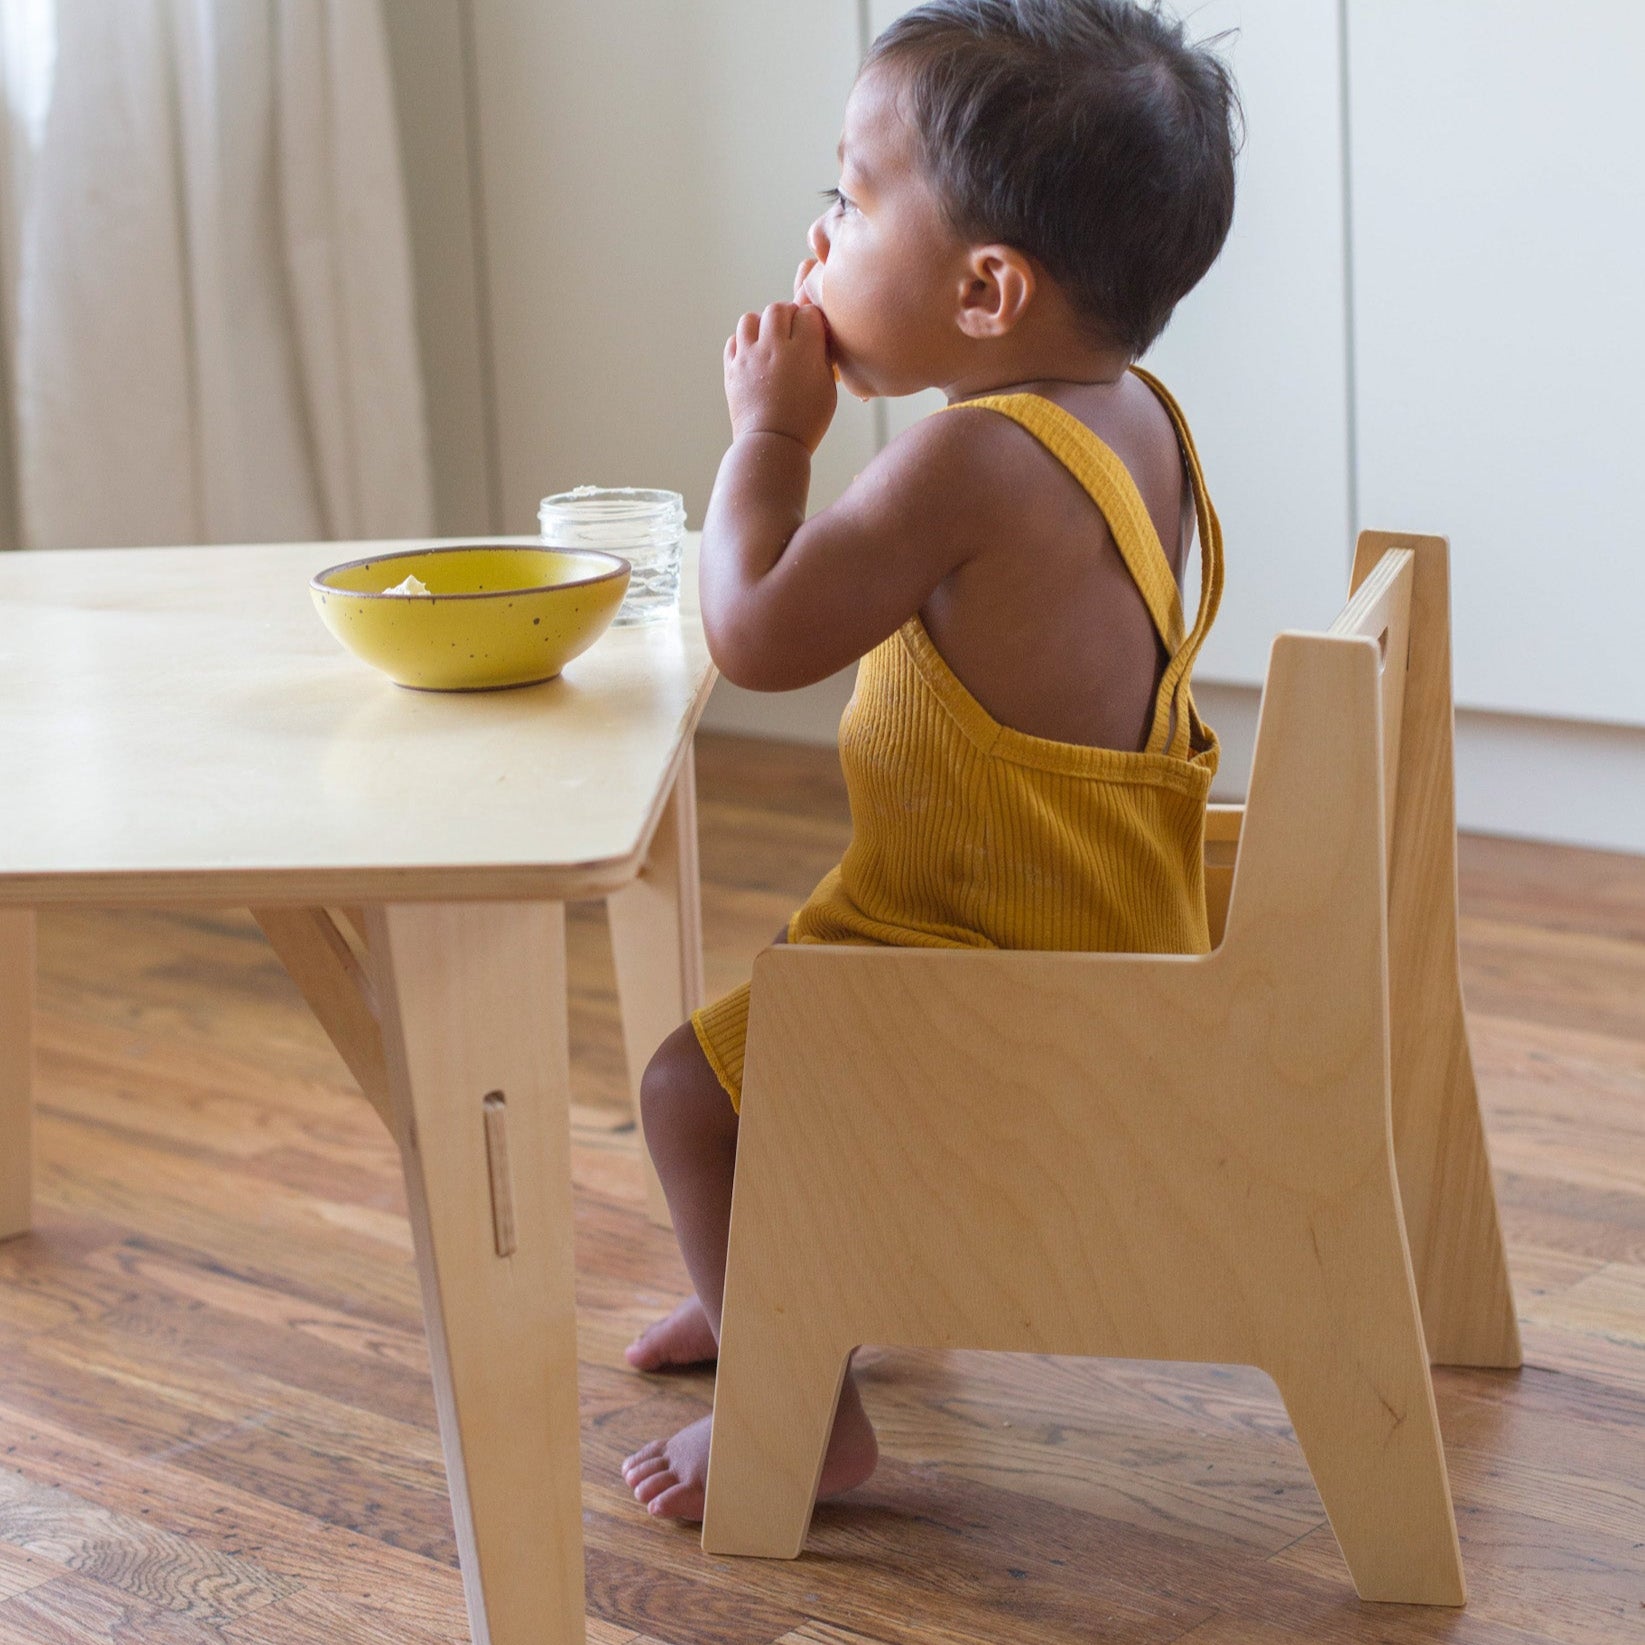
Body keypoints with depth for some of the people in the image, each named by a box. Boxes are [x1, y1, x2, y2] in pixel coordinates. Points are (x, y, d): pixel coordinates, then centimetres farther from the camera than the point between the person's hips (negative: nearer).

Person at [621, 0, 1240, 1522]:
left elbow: (756, 636, -23)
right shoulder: (1135, 414, 2)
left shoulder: (975, 456, -29)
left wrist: (768, 436, -12)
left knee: (695, 1088, -6)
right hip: (1115, 935, 10)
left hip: (1007, 993, -10)